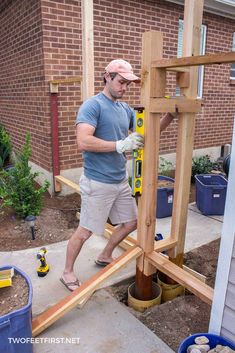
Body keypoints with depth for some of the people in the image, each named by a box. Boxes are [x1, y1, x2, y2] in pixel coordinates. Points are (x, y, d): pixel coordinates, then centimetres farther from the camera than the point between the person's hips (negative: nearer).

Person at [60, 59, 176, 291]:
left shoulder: (126, 109, 11)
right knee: (85, 231, 4)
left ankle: (105, 257, 41)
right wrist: (121, 145, -25)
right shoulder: (92, 105, -13)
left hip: (121, 181, 8)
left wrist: (169, 116, 3)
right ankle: (68, 273, 28)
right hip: (98, 183, -8)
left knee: (131, 222, 18)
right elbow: (83, 142, -26)